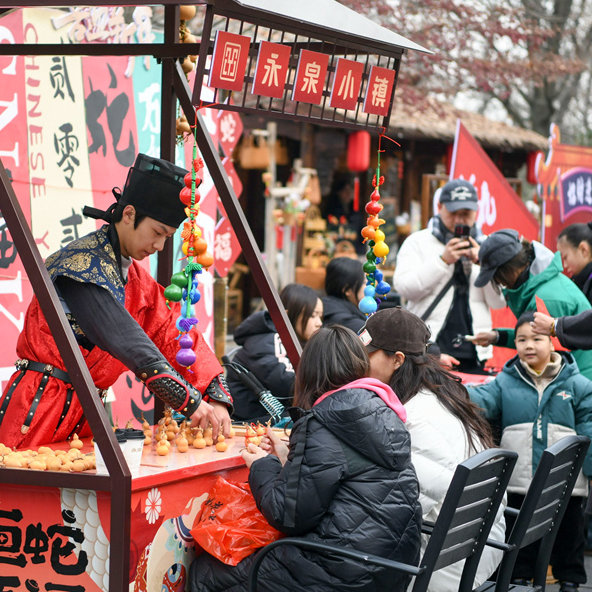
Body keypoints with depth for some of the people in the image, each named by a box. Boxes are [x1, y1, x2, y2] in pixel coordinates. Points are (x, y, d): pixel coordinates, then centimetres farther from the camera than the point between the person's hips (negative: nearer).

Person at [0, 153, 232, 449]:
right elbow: (126, 342, -24)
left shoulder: (136, 277, 13)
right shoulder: (82, 264, -16)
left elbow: (172, 334, 7)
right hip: (41, 405, -8)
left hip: (84, 412, 8)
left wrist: (216, 396, -6)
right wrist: (190, 401, -25)